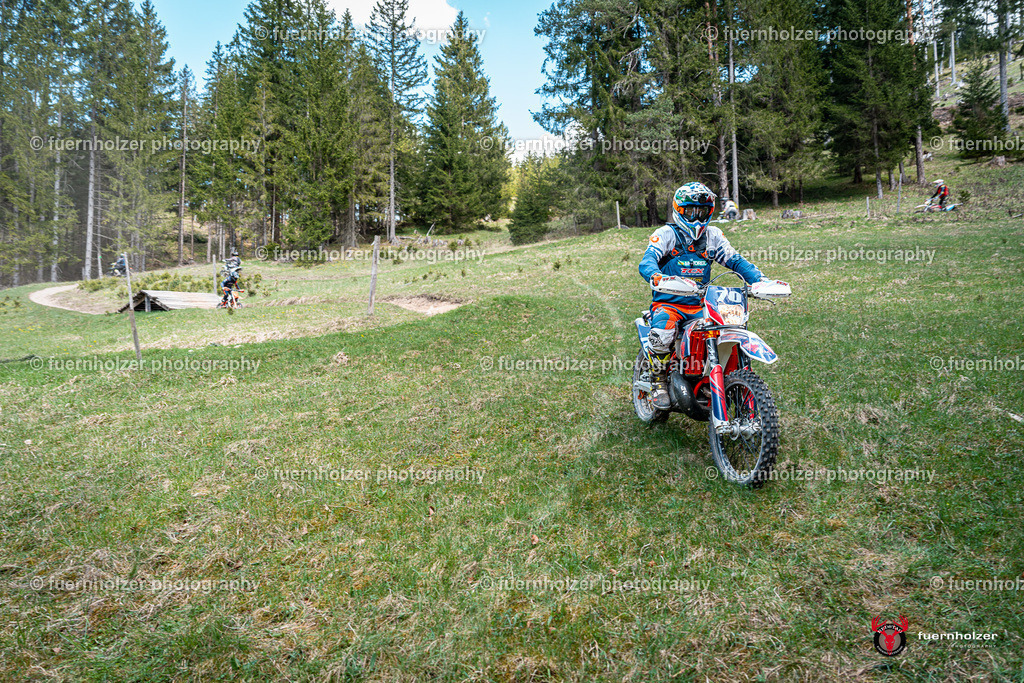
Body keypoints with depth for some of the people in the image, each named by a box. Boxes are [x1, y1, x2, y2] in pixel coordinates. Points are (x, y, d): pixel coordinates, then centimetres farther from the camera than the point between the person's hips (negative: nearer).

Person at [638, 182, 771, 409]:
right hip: (668, 304, -4)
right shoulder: (666, 234, -2)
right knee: (661, 334, -34)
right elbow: (646, 261, -18)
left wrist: (761, 280, -11)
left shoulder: (713, 235, 13)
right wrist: (657, 278, -42)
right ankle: (658, 382, -9)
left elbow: (736, 261, 6)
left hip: (700, 306, 5)